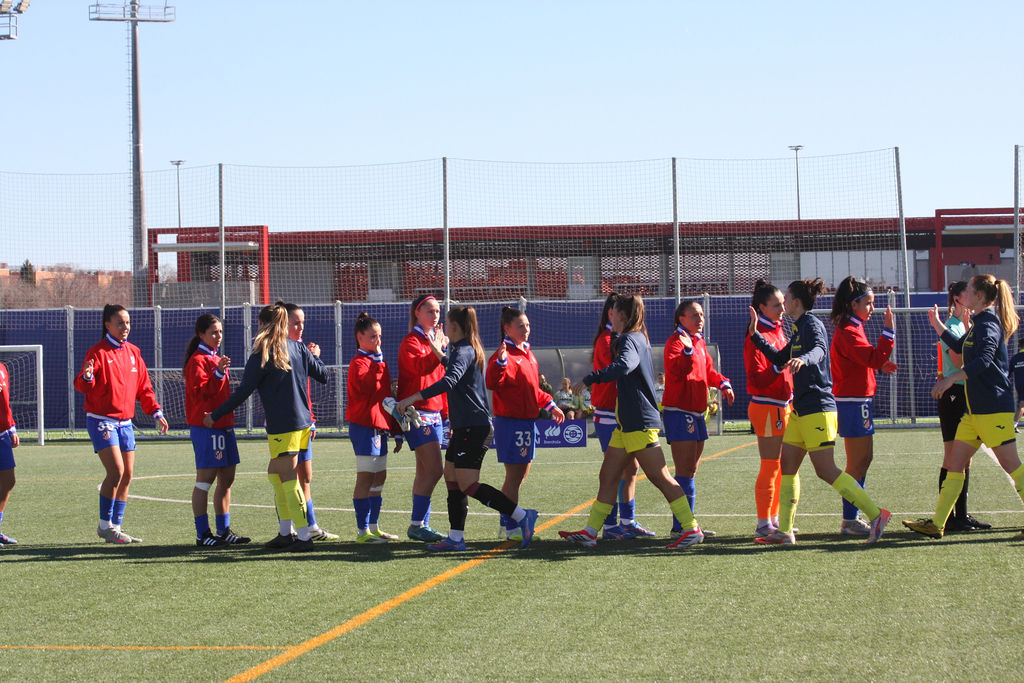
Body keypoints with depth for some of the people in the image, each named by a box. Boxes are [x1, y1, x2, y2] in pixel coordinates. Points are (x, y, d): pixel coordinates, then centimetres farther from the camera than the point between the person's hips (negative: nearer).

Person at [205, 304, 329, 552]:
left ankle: (304, 537, -6)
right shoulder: (298, 348, 8)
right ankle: (285, 532, 18)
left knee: (288, 479, -4)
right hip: (303, 422, 7)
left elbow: (243, 392, -9)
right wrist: (314, 356, 36)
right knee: (275, 472, 17)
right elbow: (323, 375, 15)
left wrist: (215, 416, -1)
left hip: (282, 426, -7)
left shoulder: (261, 355, -9)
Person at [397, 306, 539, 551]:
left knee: (467, 485, -11)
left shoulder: (463, 351, -14)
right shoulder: (470, 350, 17)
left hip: (473, 427, -10)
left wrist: (414, 398, -35)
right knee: (451, 477, 9)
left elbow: (449, 381, -31)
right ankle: (456, 538, 8)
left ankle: (522, 516, -13)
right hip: (465, 427, 10)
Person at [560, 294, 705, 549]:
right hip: (627, 422, 10)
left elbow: (624, 365, -35)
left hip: (640, 422, -10)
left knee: (659, 477, -8)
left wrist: (590, 379, -32)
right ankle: (590, 532, 10)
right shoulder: (638, 339, 16)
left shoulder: (630, 339, -14)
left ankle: (692, 529, -6)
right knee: (608, 477, 9)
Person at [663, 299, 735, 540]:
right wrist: (687, 351, -40)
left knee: (690, 471, 12)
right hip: (679, 411, -9)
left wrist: (723, 383, 7)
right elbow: (673, 371, -26)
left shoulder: (699, 342, 16)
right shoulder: (676, 341, -11)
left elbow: (708, 371, 25)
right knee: (685, 471, -12)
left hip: (697, 411, 9)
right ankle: (680, 526, -11)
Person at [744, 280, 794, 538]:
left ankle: (774, 519, 18)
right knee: (770, 466, -8)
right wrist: (779, 366, -33)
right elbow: (757, 380, -20)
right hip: (767, 407, -9)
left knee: (780, 466, 12)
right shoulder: (758, 337, -13)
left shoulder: (778, 332, 15)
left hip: (782, 406, 9)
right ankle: (763, 524, -5)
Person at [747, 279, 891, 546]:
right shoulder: (799, 328, 19)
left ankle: (876, 514, -9)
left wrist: (803, 359, -52)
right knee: (787, 465, 7)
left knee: (826, 470, -12)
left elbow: (819, 350, -31)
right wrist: (755, 334, 25)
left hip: (817, 408, -10)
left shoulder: (812, 324, -10)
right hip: (801, 409, 10)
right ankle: (784, 531, 9)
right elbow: (779, 358, 30)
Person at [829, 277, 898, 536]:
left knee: (864, 459, 14)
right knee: (857, 462, -8)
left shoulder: (852, 329, 17)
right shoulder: (848, 332, -17)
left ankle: (853, 517, 20)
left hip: (857, 400, 11)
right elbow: (874, 358, -26)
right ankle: (849, 521, -5)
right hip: (853, 403, -11)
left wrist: (880, 366, 8)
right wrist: (888, 331, -26)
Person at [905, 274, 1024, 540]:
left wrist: (951, 378, -34)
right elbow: (959, 346, 35)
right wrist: (937, 324, 34)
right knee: (954, 463, 7)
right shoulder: (979, 323, 16)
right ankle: (937, 523, 9)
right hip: (976, 408, 10)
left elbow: (984, 359, -29)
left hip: (994, 407, -10)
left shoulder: (988, 323, -13)